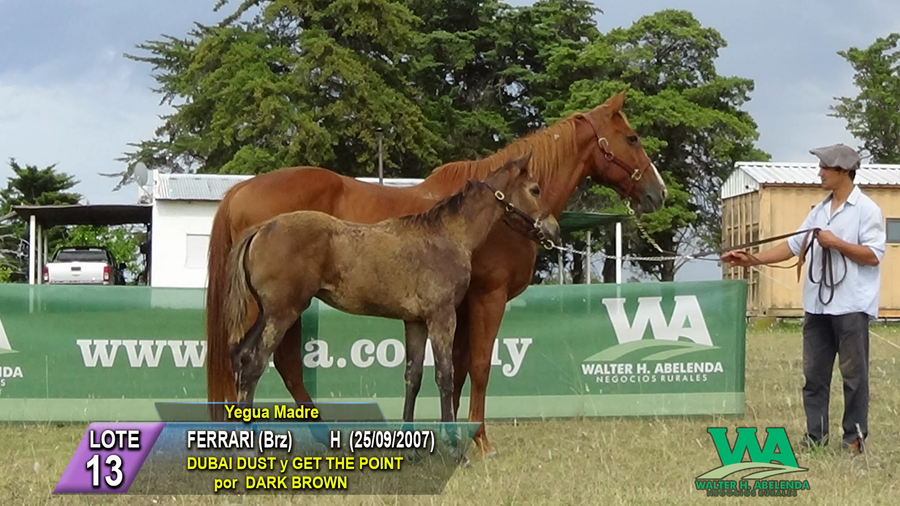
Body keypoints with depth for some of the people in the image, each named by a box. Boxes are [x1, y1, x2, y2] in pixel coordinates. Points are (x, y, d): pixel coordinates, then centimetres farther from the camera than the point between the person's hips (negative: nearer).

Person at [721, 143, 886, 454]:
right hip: (817, 305, 7)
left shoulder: (867, 210, -6)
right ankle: (815, 434, 15)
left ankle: (855, 437, 9)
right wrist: (754, 259, 5)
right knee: (814, 373, 8)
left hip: (851, 306, -7)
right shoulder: (819, 211, 14)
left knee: (853, 373, 1)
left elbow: (874, 254, -13)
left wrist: (835, 243, -15)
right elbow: (793, 246, 13)